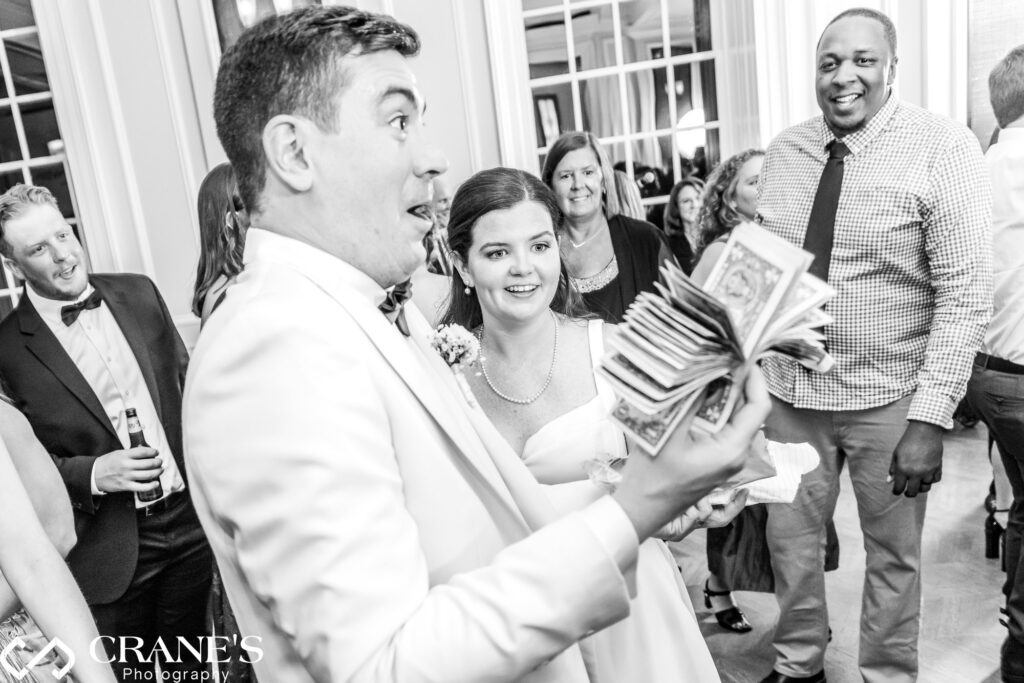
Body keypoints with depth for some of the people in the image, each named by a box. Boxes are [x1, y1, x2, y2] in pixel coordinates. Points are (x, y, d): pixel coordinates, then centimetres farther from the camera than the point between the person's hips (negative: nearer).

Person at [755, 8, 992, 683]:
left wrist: (931, 417, -18)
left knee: (894, 552, 13)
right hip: (790, 391, 4)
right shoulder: (784, 152, 3)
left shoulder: (943, 148, -11)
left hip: (886, 398, -3)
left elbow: (965, 294, -13)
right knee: (790, 539, 16)